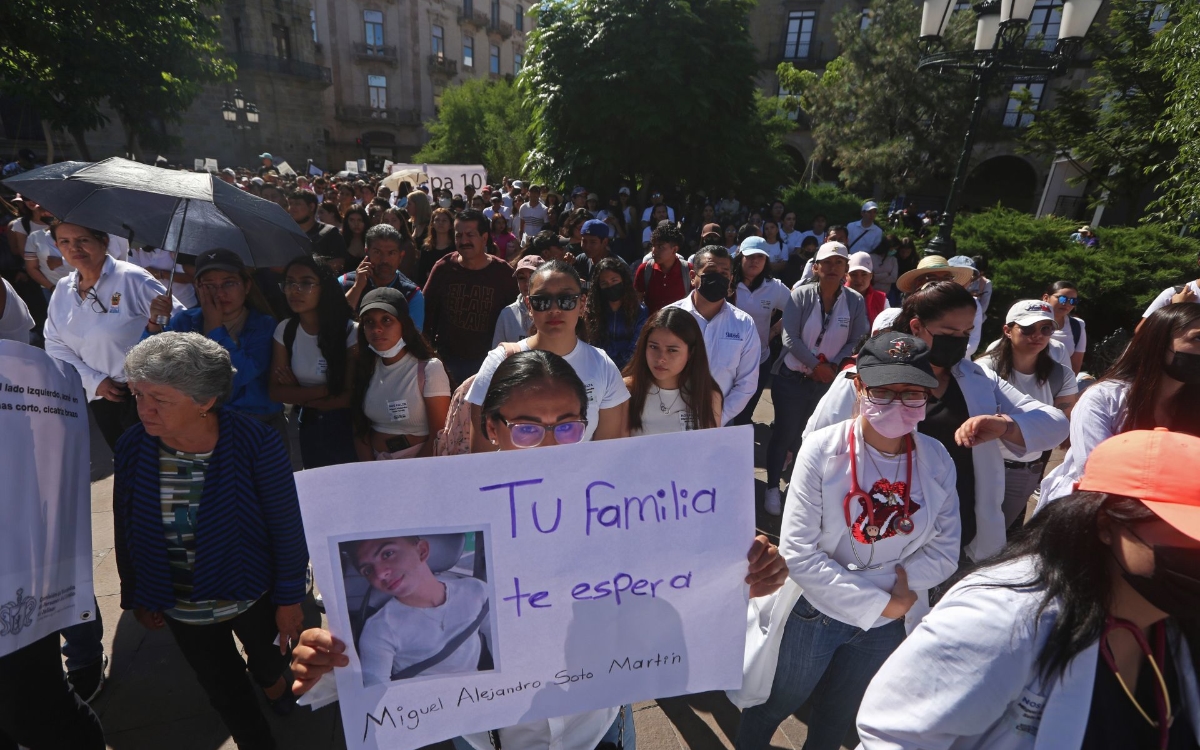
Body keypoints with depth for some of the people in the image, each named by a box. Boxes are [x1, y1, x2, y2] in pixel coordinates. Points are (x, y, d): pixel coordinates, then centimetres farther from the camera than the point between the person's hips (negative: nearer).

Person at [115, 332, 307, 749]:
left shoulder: (255, 445, -30)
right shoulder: (133, 447, -18)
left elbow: (287, 528, -19)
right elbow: (125, 531, -2)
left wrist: (289, 599, -11)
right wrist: (136, 597, 8)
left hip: (252, 595, -2)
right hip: (179, 607, 2)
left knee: (267, 656, 29)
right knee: (222, 686, 22)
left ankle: (271, 681, 65)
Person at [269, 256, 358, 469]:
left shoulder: (350, 331, -17)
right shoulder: (284, 330, -4)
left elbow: (351, 396, -16)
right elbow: (275, 391, -6)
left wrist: (298, 394, -9)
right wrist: (325, 390, -17)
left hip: (346, 429, -4)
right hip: (308, 429, 4)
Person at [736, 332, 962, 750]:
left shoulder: (935, 460, -11)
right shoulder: (823, 449, -21)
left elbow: (944, 552, -4)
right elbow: (797, 551, -23)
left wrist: (902, 591, -18)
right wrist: (877, 603, -21)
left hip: (887, 626, 3)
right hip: (814, 613, -3)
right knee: (773, 707, 21)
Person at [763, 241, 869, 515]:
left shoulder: (855, 301, -4)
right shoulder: (800, 295, -10)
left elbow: (856, 342, -3)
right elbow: (790, 339, -14)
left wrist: (834, 367, -16)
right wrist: (816, 365, -17)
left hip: (831, 382, 2)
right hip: (792, 378, -2)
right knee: (784, 434, 4)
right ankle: (773, 487, 21)